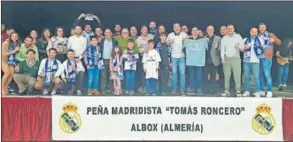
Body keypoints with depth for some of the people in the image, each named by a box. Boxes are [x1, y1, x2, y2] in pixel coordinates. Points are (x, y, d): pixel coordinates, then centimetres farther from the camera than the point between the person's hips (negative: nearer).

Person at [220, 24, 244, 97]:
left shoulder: (238, 37, 6)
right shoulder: (224, 38, 9)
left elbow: (242, 47, 2)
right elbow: (222, 49, 6)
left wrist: (238, 46, -21)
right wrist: (223, 58, -5)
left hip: (236, 58, -1)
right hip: (227, 58, 1)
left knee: (237, 75, -5)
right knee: (227, 75, 2)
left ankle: (238, 91, -1)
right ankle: (227, 91, 7)